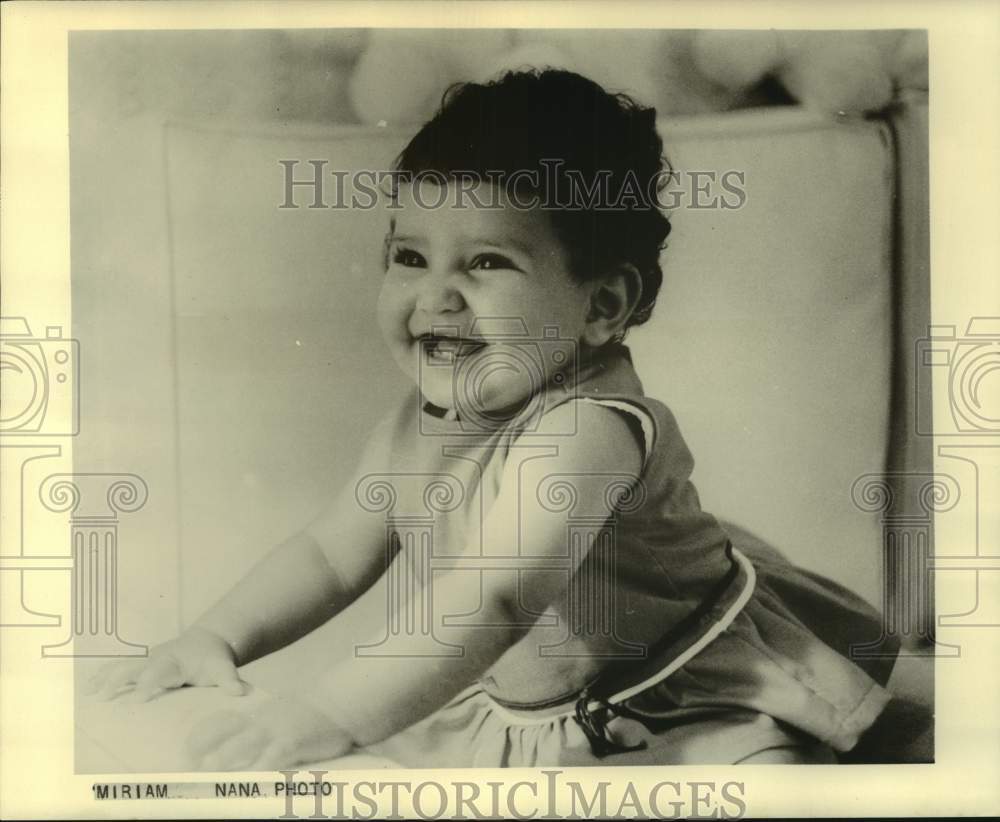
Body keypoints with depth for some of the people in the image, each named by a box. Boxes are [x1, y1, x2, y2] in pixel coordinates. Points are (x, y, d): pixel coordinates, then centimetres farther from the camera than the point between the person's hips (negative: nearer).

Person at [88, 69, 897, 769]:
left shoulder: (588, 429, -34)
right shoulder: (416, 426, -8)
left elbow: (493, 602, -45)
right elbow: (332, 552, 3)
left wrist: (322, 716, -52)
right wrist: (218, 636, -11)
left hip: (686, 713, -7)